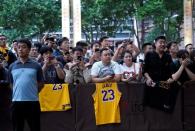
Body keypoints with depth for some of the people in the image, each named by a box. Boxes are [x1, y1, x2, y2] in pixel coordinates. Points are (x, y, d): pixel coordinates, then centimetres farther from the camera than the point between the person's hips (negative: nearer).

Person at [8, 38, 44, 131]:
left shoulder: (36, 66, 1)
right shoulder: (12, 66, 7)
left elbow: (41, 84, 7)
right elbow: (11, 84, 16)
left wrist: (32, 93, 6)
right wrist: (17, 93, 11)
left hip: (33, 101, -2)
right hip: (16, 102, 2)